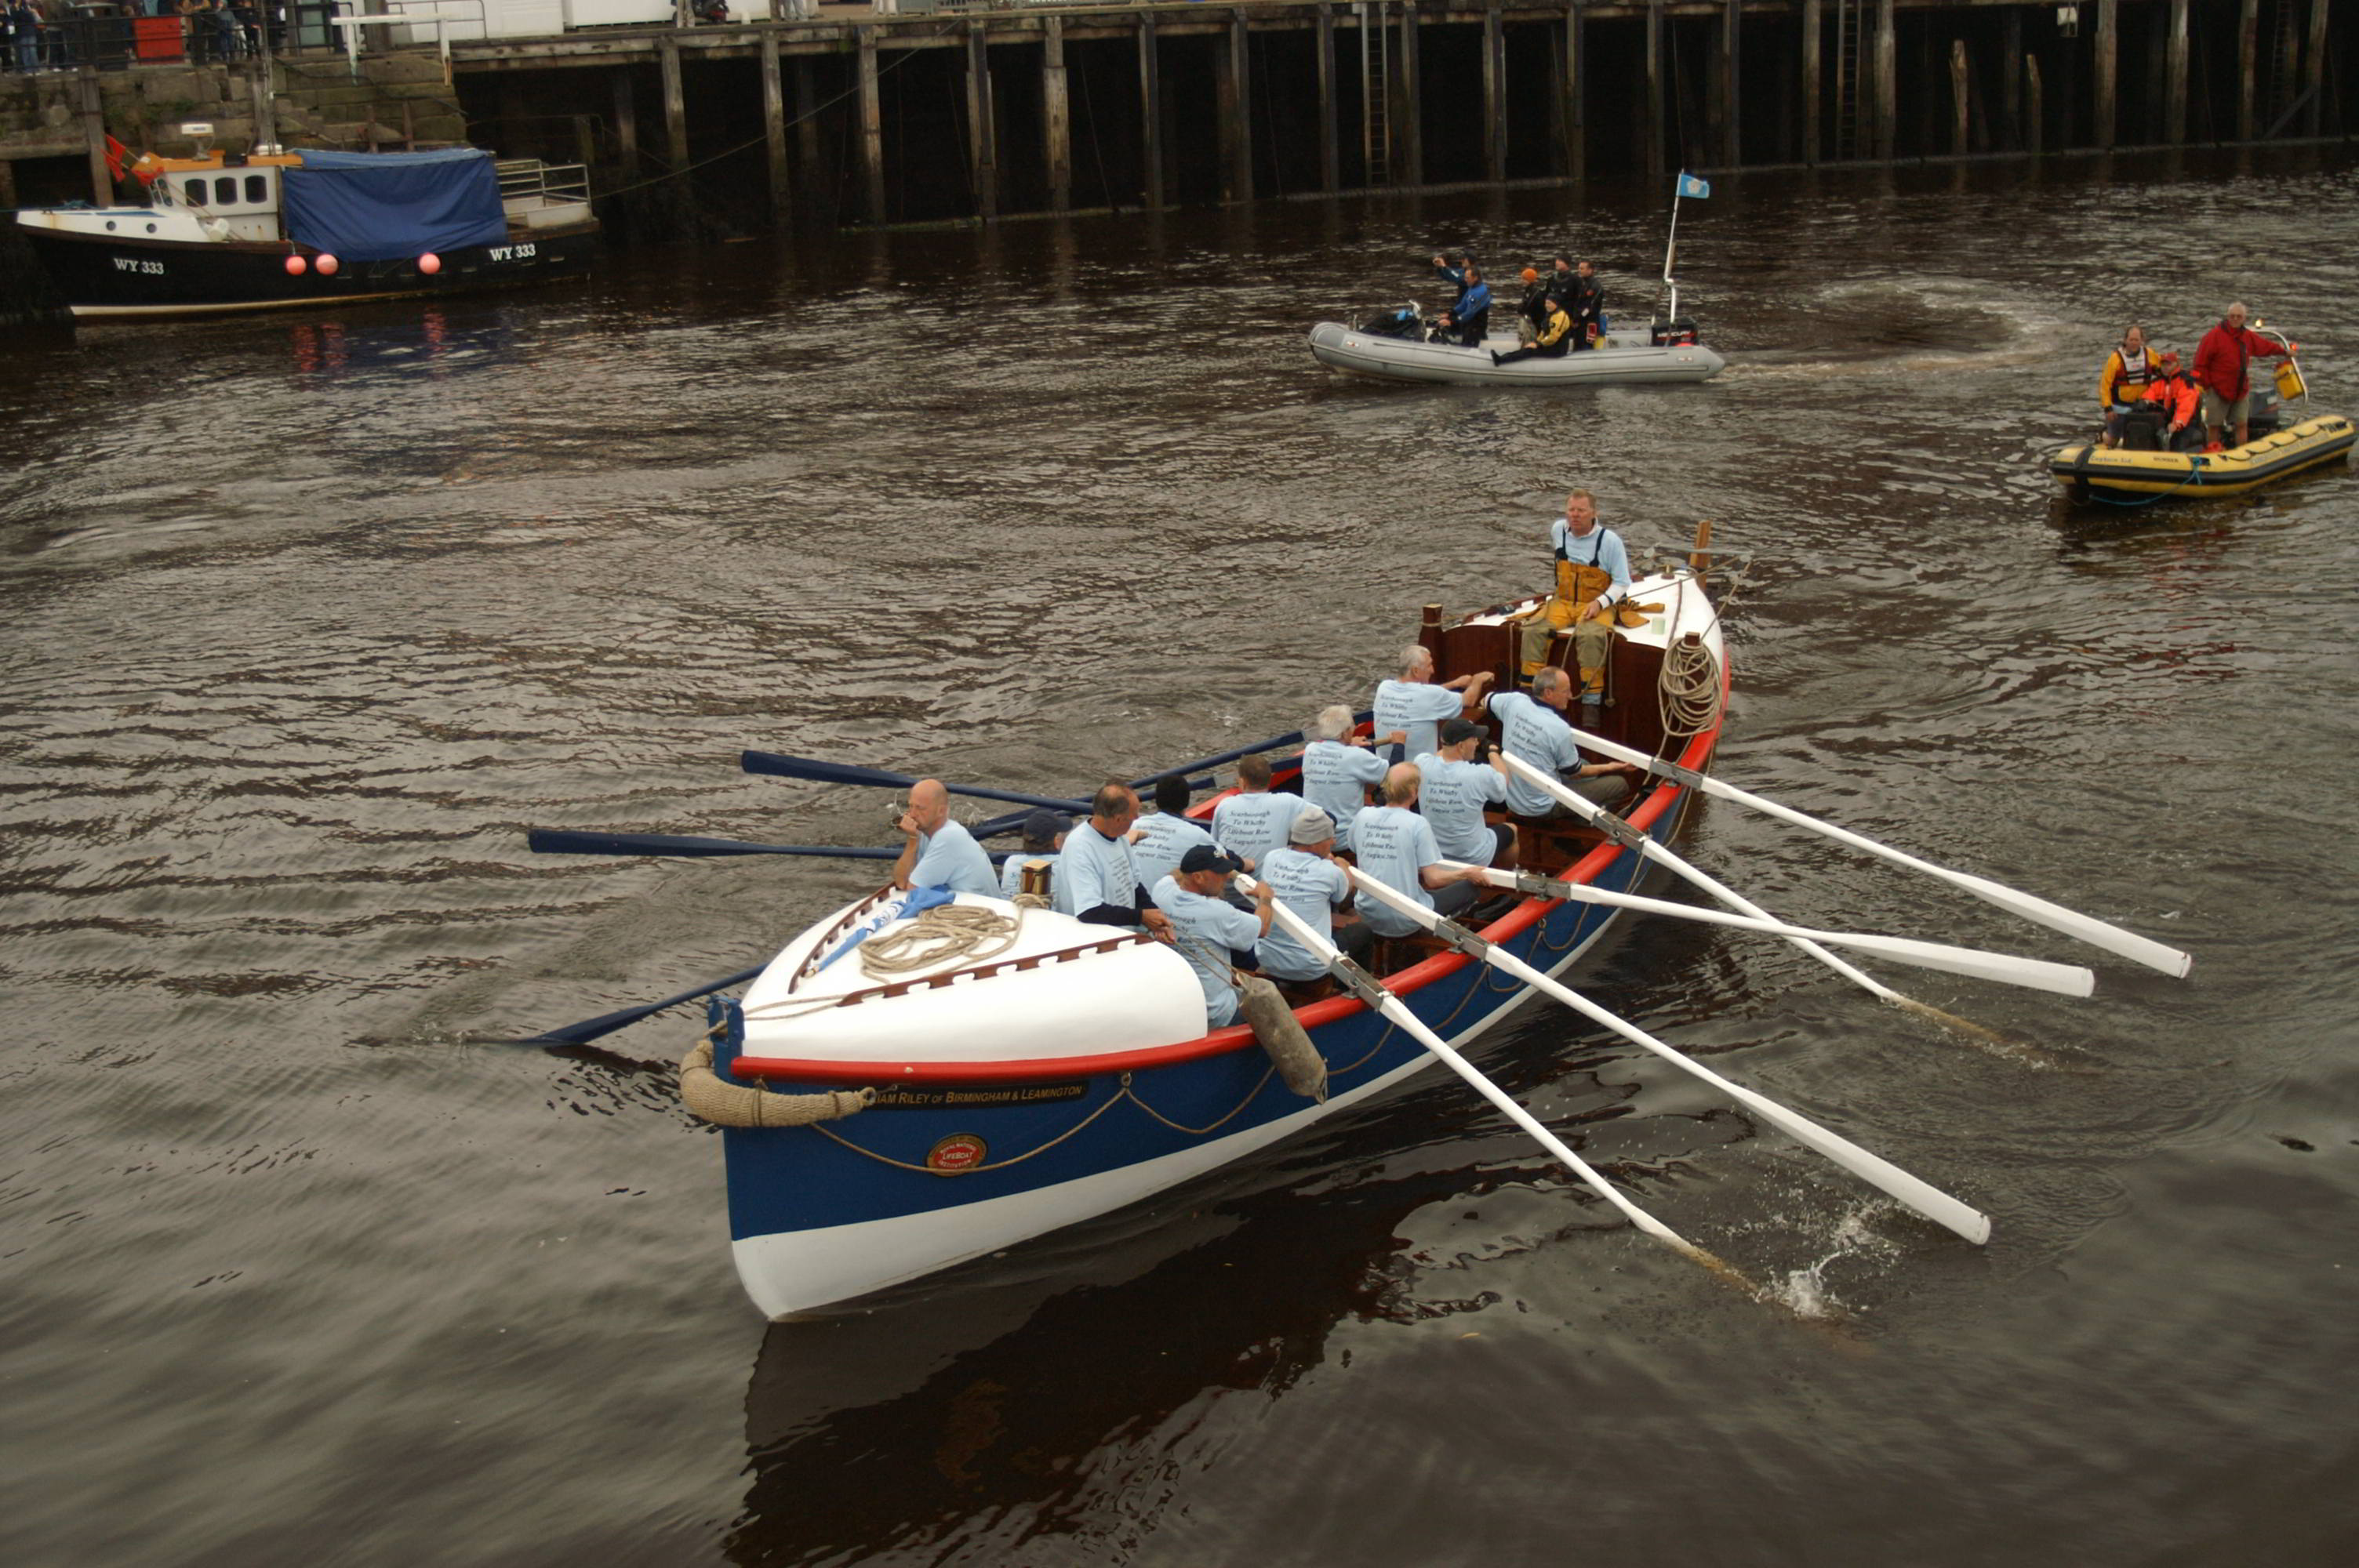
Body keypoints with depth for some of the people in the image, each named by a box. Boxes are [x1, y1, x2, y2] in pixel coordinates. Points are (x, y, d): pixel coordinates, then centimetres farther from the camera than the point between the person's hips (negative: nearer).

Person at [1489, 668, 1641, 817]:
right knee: (1618, 784, -4)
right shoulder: (1559, 728, -24)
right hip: (1541, 809, -8)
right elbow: (1573, 772, -6)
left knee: (1584, 765, 28)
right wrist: (1608, 768, 8)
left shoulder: (1514, 702, -10)